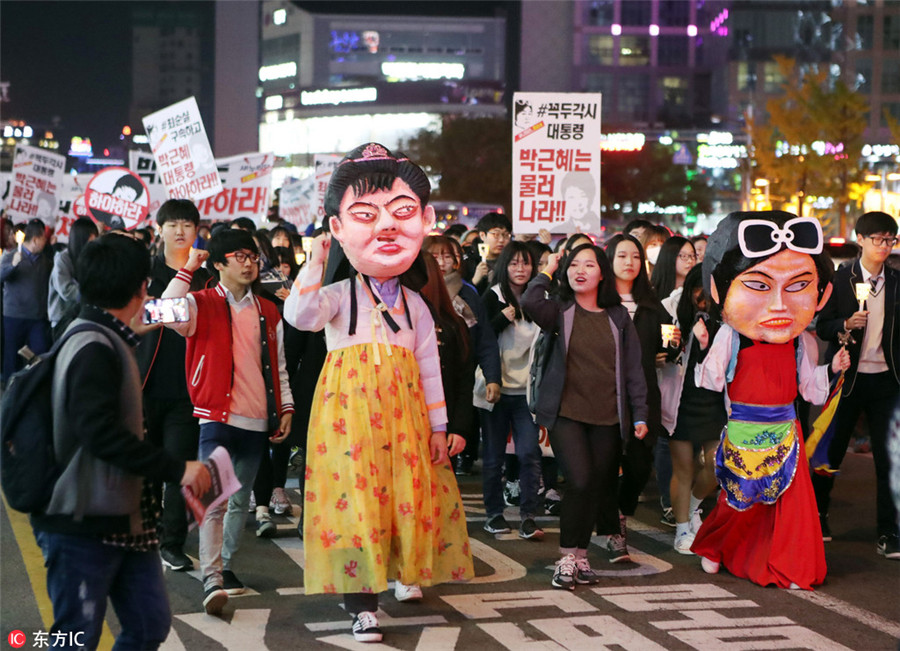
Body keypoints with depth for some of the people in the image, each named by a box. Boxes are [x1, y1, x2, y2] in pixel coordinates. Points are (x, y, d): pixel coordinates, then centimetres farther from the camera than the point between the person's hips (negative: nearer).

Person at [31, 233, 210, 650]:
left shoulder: (106, 343, 14)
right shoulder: (94, 349, -18)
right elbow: (100, 432, -26)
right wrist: (177, 470, -23)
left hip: (123, 518, 10)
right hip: (83, 525, -10)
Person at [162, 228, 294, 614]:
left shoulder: (268, 312, 13)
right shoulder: (202, 304, 0)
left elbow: (278, 367, 18)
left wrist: (285, 409, 11)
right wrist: (187, 270, -17)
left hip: (257, 422, 5)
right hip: (218, 417, -5)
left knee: (241, 499, 13)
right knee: (215, 498, -14)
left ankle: (225, 565, 26)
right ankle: (212, 580, -18)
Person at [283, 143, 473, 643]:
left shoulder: (415, 306, 11)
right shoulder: (338, 296, 1)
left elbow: (429, 369, 12)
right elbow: (299, 316, -19)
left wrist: (437, 427, 8)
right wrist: (315, 265, -25)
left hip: (403, 418, 3)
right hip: (349, 413, -3)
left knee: (405, 496, 2)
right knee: (354, 499, -6)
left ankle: (407, 571, 19)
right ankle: (362, 606, -3)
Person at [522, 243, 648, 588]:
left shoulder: (618, 316, 9)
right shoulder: (561, 310, 3)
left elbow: (632, 368, 10)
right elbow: (530, 302, -20)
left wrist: (640, 414, 6)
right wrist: (547, 271, -4)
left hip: (608, 417, 3)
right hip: (567, 413, -3)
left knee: (600, 486, 5)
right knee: (580, 480, -17)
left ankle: (580, 555, 18)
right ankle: (569, 557, -7)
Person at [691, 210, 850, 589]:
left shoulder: (802, 343, -2)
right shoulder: (729, 337, -12)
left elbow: (811, 389, 7)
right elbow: (711, 382, -8)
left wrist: (833, 369, -7)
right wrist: (701, 347, -18)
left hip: (783, 432, 3)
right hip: (741, 430, -2)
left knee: (791, 497, 2)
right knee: (740, 498, 7)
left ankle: (789, 568, 14)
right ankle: (716, 549, 32)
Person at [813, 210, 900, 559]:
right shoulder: (840, 278, -1)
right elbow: (822, 327, -2)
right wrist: (847, 324, -20)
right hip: (848, 376, -2)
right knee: (832, 452, 9)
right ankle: (817, 515, 29)